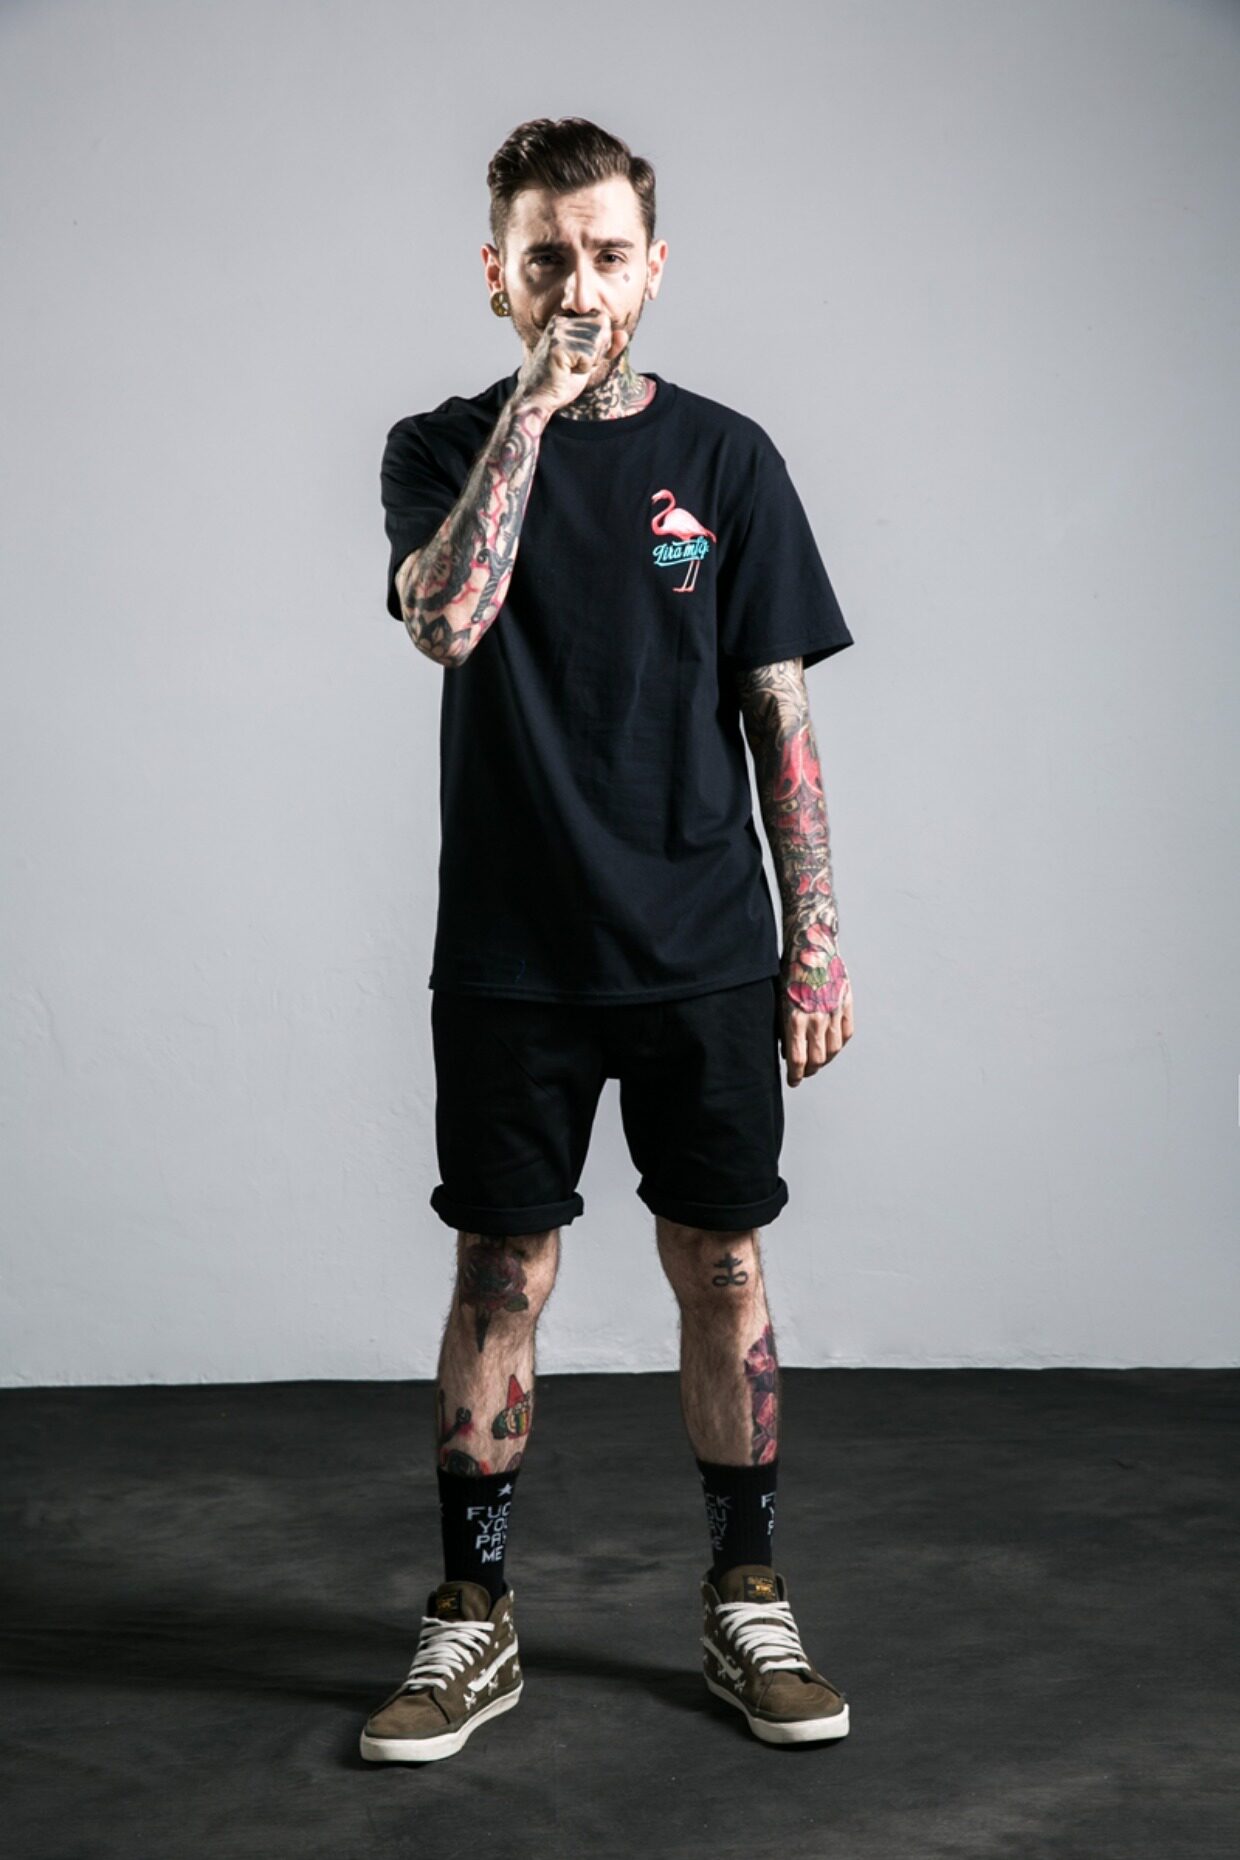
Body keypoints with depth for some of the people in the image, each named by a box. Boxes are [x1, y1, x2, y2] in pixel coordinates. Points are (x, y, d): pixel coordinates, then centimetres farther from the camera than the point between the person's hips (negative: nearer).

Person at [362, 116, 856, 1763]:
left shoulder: (724, 457, 5)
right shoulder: (444, 448, 4)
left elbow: (780, 714, 4)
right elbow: (447, 619, -18)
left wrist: (819, 942, -1)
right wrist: (534, 405, -16)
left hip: (705, 951, 1)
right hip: (509, 953, 0)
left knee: (722, 1268, 7)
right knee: (500, 1277, 6)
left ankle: (747, 1605, 23)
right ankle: (473, 1624, 20)